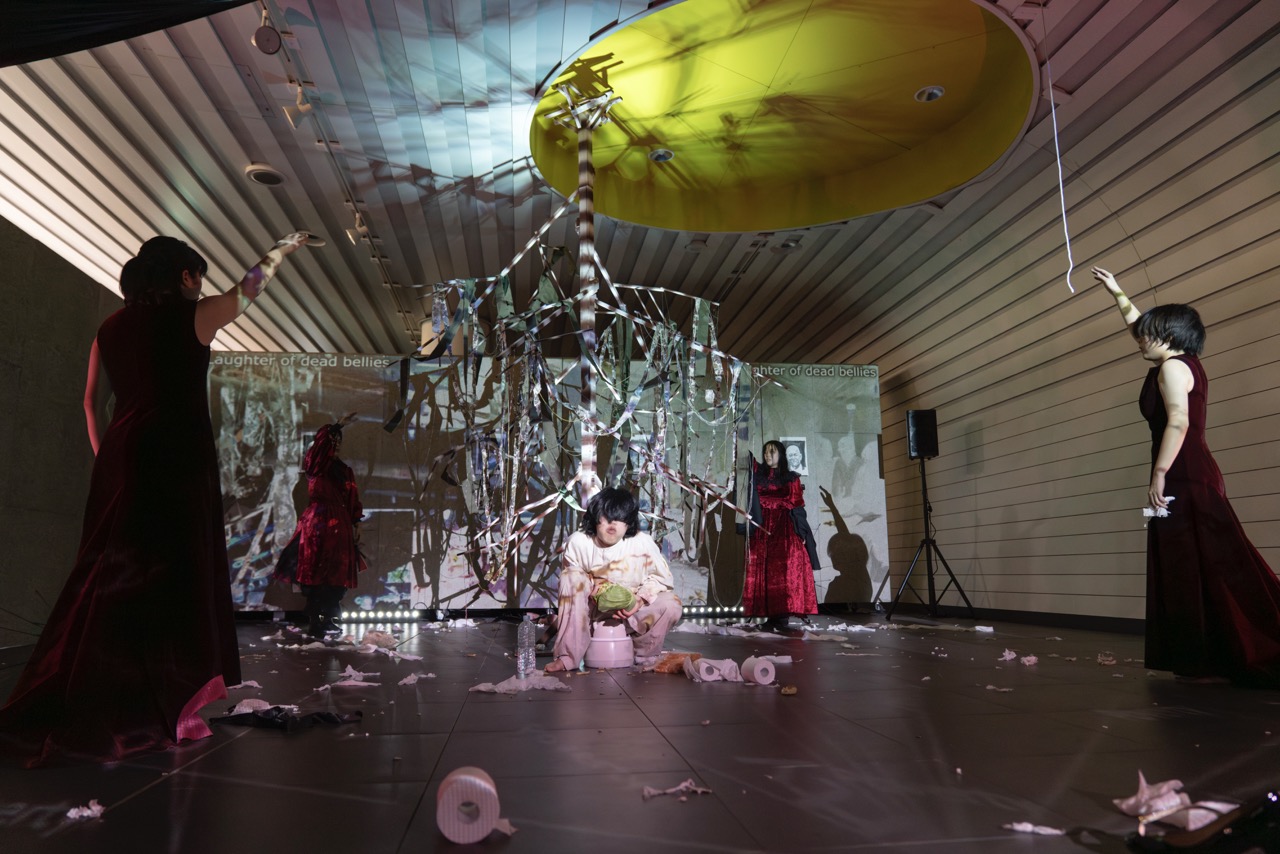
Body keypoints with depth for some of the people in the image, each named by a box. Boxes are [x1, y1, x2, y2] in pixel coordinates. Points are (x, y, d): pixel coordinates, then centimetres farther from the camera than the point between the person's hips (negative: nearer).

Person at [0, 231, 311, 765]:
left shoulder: (111, 329, 16)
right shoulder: (190, 317, 0)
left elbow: (92, 401, 17)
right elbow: (250, 286, 15)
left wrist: (105, 457, 22)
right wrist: (280, 250, 31)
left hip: (121, 457, 7)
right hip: (177, 456, -6)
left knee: (106, 577, 9)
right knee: (171, 576, -4)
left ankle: (55, 711, 14)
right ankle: (151, 711, -3)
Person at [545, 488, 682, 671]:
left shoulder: (643, 543, -15)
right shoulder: (578, 542, -13)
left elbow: (662, 577, -9)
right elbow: (567, 575, 0)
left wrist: (641, 598, -26)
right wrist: (590, 584, -21)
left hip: (631, 612, 0)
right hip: (592, 612, 1)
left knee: (671, 605, -27)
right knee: (572, 577, -27)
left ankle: (646, 656, 3)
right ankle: (567, 656, -22)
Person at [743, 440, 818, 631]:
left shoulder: (791, 478, 11)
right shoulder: (757, 474, 15)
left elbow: (798, 507, 6)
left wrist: (801, 533, -1)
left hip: (786, 529, -2)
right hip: (763, 530, 2)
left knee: (786, 571, -11)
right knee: (764, 571, -6)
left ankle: (783, 615, -12)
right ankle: (771, 615, -5)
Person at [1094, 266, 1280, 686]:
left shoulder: (1171, 367, -7)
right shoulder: (1184, 363, 21)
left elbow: (1178, 422, -19)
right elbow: (1142, 323, 35)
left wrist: (1159, 473, -23)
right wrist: (1116, 292, 42)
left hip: (1184, 478, -10)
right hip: (1190, 477, 10)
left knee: (1201, 568, -11)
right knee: (1193, 569, 6)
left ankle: (1212, 662, -10)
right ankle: (1213, 660, 7)